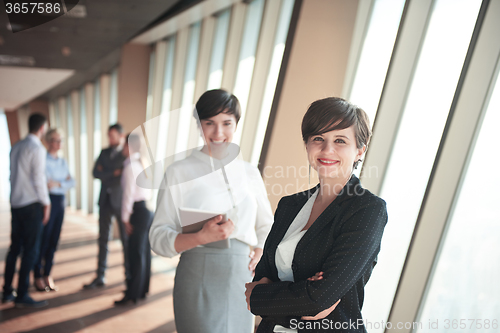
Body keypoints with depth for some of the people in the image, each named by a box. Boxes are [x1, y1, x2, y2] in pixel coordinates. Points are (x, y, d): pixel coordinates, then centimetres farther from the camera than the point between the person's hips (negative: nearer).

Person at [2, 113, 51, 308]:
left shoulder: (16, 147, 11)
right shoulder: (37, 148, -12)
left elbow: (13, 175, 12)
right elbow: (39, 179, -14)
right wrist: (46, 204, -6)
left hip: (15, 203, 8)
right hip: (32, 204, -8)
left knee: (15, 248, 13)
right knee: (30, 250, -2)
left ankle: (7, 292, 20)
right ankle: (22, 297, 3)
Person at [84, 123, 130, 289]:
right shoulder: (105, 152, 12)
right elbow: (96, 173, 2)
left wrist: (105, 174, -6)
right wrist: (113, 173, -11)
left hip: (121, 201, -5)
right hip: (105, 200, 5)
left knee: (126, 239, 3)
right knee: (103, 239, 7)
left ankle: (129, 275, 14)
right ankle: (100, 277, 14)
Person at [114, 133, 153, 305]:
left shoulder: (130, 167, -13)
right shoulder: (141, 164, 15)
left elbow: (128, 194, -16)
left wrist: (126, 218, -11)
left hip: (139, 212, -9)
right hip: (147, 210, 9)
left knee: (136, 253, -2)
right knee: (144, 252, 15)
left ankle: (132, 294, 6)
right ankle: (142, 290, 25)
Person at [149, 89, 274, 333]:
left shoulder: (249, 173, 9)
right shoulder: (179, 172, -2)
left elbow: (266, 225, 20)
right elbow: (159, 237, -5)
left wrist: (262, 250, 0)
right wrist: (201, 237, -21)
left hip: (242, 277, 4)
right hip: (199, 279, -3)